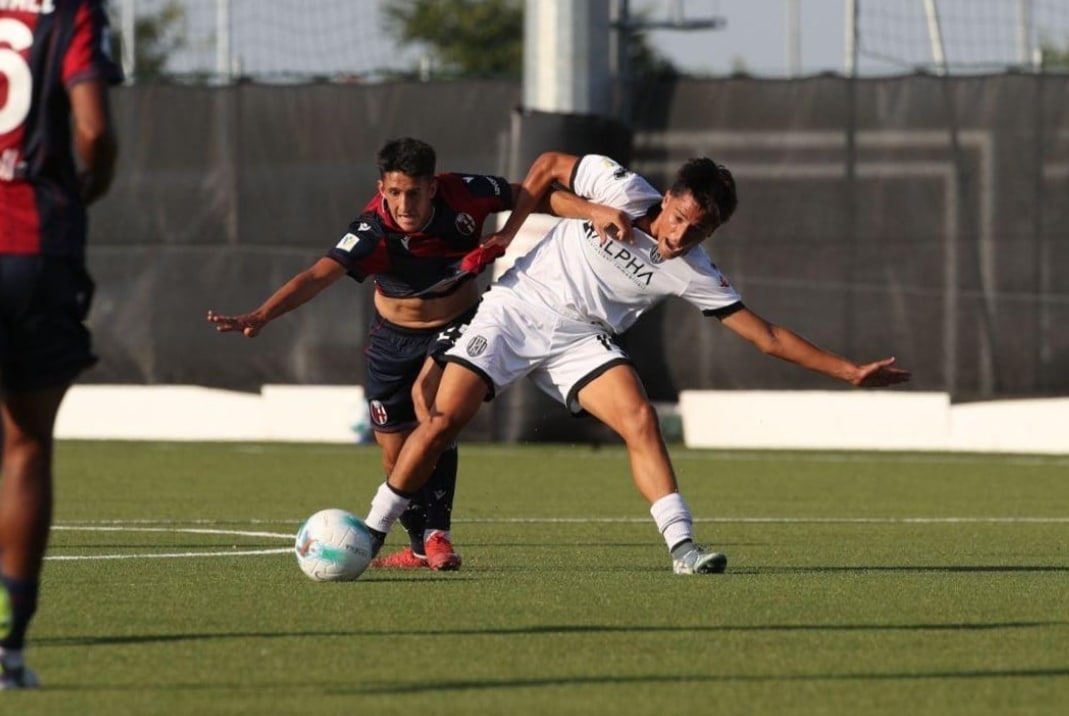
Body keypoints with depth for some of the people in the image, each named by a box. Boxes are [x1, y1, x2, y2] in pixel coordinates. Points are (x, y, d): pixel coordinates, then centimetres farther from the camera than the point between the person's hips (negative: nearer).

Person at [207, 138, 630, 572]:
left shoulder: (464, 195, -26)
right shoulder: (374, 230, -32)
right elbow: (317, 276, -42)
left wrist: (591, 211, -25)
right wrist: (261, 316, -56)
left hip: (458, 324, -1)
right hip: (395, 335, 1)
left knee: (426, 392, -29)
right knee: (395, 451, 3)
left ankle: (437, 533, -25)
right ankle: (420, 548, 29)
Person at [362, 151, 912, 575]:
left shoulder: (693, 273, -9)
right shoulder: (623, 191, -15)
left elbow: (767, 336, -7)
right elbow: (550, 165, 3)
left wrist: (851, 372, -11)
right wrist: (509, 230, -3)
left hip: (579, 339, 2)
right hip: (516, 308, -2)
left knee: (640, 419, -21)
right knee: (443, 421, -14)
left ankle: (681, 546, -19)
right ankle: (372, 530, 0)